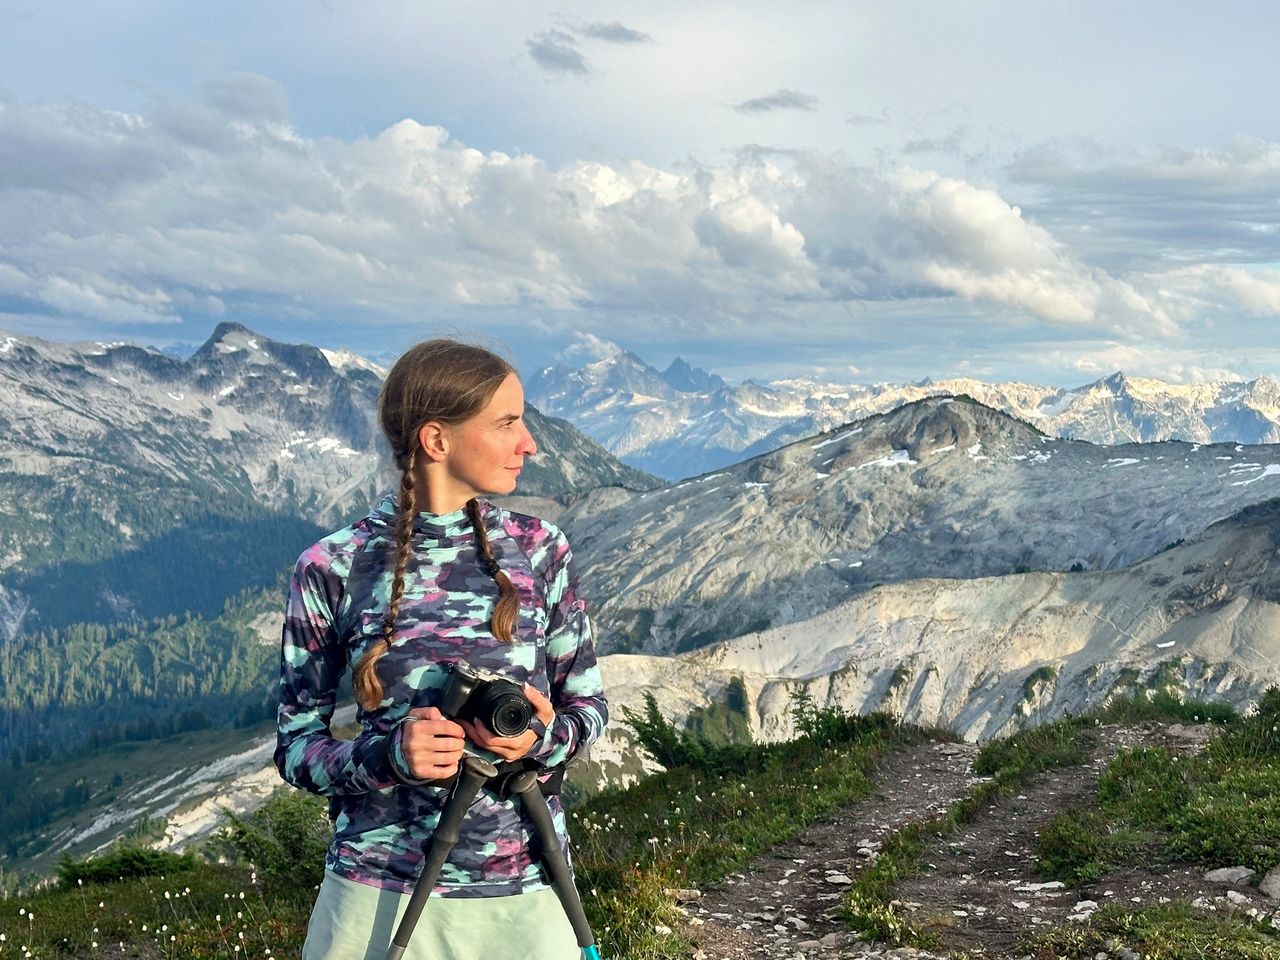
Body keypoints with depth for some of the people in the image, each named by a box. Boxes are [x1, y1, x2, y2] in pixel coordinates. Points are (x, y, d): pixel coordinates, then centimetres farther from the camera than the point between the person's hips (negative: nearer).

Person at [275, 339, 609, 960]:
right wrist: (387, 756, -19)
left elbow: (587, 702, 8)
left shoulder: (538, 550, -1)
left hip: (524, 893, 2)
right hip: (378, 891, -1)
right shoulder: (331, 569, -6)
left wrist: (543, 738, -13)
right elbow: (296, 746, 0)